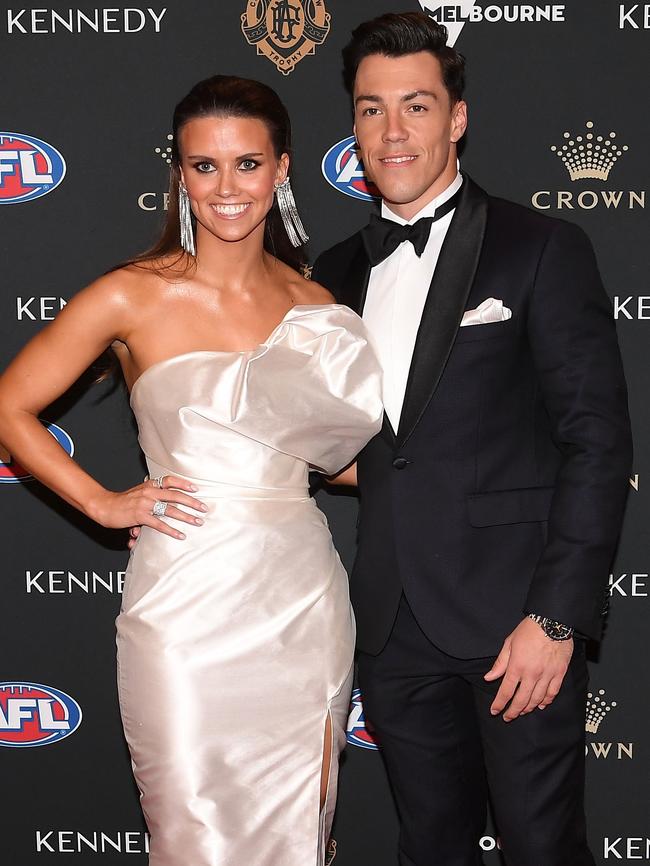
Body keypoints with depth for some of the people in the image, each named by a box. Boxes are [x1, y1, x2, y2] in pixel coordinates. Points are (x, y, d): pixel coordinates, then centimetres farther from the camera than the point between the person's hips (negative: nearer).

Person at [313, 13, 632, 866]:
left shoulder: (542, 250, -5)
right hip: (395, 627, 5)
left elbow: (598, 439, -10)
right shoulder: (340, 271, 12)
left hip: (514, 615, -5)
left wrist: (557, 616, -15)